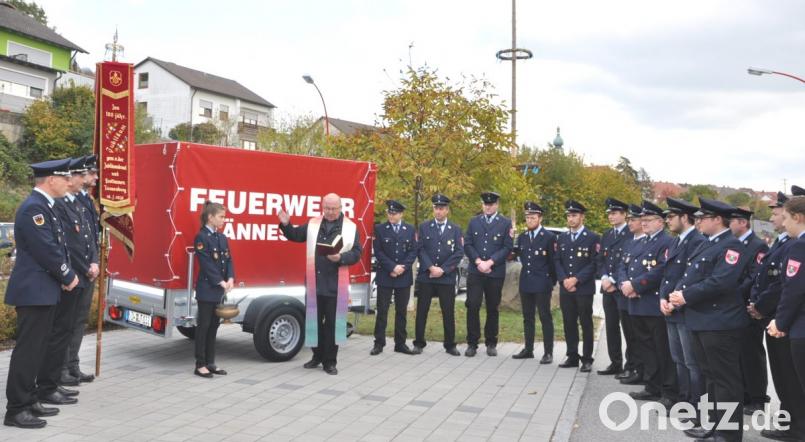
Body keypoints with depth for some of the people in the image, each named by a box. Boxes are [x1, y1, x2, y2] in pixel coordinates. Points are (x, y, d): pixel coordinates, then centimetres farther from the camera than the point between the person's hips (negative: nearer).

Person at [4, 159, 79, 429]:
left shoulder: (44, 206, 15)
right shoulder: (33, 208, -17)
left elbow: (57, 247, 18)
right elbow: (46, 250, -21)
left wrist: (67, 276, 7)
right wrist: (68, 277, -9)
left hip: (43, 291, 10)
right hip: (34, 291, -10)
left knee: (36, 349, 15)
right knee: (27, 350, -4)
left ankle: (28, 401, 24)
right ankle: (16, 410, 3)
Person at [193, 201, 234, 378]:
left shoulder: (222, 238, 12)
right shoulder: (201, 237, -10)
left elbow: (228, 260, 9)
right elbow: (206, 264, -16)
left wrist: (230, 279, -7)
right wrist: (220, 282, -18)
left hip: (219, 290, 7)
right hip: (206, 289, -7)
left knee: (214, 325, 11)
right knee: (203, 326, -1)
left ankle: (210, 363, 19)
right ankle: (200, 365, 6)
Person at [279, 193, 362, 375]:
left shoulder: (350, 228, 1)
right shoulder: (312, 224, 9)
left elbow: (356, 253, -3)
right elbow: (295, 236, 15)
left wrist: (341, 258, -19)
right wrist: (286, 225, -2)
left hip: (336, 285, -2)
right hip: (314, 283, 3)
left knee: (332, 323, 4)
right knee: (313, 321, 11)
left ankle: (330, 361, 16)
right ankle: (317, 355, 30)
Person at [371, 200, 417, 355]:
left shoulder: (410, 229, 7)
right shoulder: (380, 229, 1)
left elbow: (413, 251, 3)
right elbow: (378, 251, -5)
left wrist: (402, 268, -11)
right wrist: (392, 267, -14)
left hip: (404, 277, 2)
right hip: (384, 276, -2)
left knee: (401, 311, 7)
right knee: (382, 311, 0)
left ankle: (400, 343, 14)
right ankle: (379, 343, 6)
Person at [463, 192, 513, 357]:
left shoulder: (506, 223, 4)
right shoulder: (474, 222, 11)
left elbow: (507, 247, -3)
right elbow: (467, 244, 5)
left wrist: (489, 262, -12)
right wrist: (478, 262, -10)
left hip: (496, 273, -1)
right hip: (475, 272, 1)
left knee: (493, 309, 6)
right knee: (472, 306, -6)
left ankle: (491, 343, 18)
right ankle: (472, 343, 3)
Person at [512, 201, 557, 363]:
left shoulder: (549, 237, -5)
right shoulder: (522, 237, 11)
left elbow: (553, 261, -4)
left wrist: (553, 282, -4)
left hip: (542, 284, -5)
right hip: (525, 283, 5)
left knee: (545, 317, -1)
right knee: (527, 318, 11)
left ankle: (548, 352, 4)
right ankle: (528, 349, 20)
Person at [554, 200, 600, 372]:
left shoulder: (592, 237, -2)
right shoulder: (562, 238, 13)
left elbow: (594, 263, -7)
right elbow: (557, 261, 9)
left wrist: (576, 279, -14)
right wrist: (564, 280, -7)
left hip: (584, 288, -4)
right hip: (565, 288, 4)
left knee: (586, 324, 2)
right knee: (569, 324, 8)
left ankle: (587, 359, 10)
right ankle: (572, 356, 18)